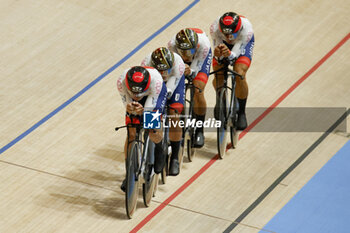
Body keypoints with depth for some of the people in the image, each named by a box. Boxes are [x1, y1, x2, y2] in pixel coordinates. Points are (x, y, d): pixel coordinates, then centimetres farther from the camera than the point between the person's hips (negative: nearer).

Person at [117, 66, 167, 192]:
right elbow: (126, 102, -30)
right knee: (131, 134, -9)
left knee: (153, 132, -18)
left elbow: (150, 107, -36)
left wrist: (143, 110, -59)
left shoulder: (155, 79, -43)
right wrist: (129, 108, -54)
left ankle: (159, 148, 20)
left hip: (155, 93, -1)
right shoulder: (121, 81, -38)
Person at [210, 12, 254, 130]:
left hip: (243, 43, -1)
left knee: (239, 75, -23)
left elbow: (236, 54, -41)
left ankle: (241, 113, -3)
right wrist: (217, 54, -57)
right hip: (222, 43, 2)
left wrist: (229, 54, -64)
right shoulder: (215, 28, -38)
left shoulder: (246, 29, -41)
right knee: (218, 77, -14)